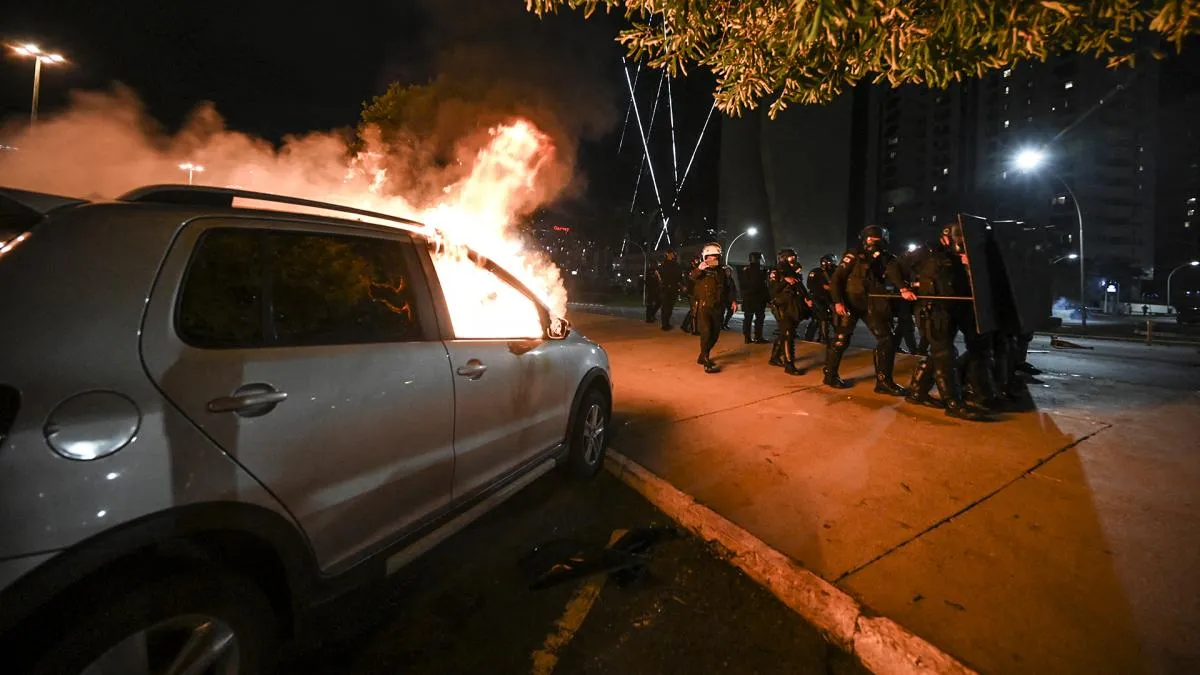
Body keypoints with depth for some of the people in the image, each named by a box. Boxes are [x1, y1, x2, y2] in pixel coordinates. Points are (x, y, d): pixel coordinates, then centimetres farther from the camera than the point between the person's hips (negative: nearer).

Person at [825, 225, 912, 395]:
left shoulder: (884, 257, 7)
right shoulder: (853, 256, -3)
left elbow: (894, 271, -15)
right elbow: (836, 278, -8)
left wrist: (903, 288, -36)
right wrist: (838, 301, -21)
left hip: (872, 304, 5)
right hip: (851, 302, -5)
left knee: (887, 339, -2)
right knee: (841, 339, -1)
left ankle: (884, 380, 5)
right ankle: (830, 375, 14)